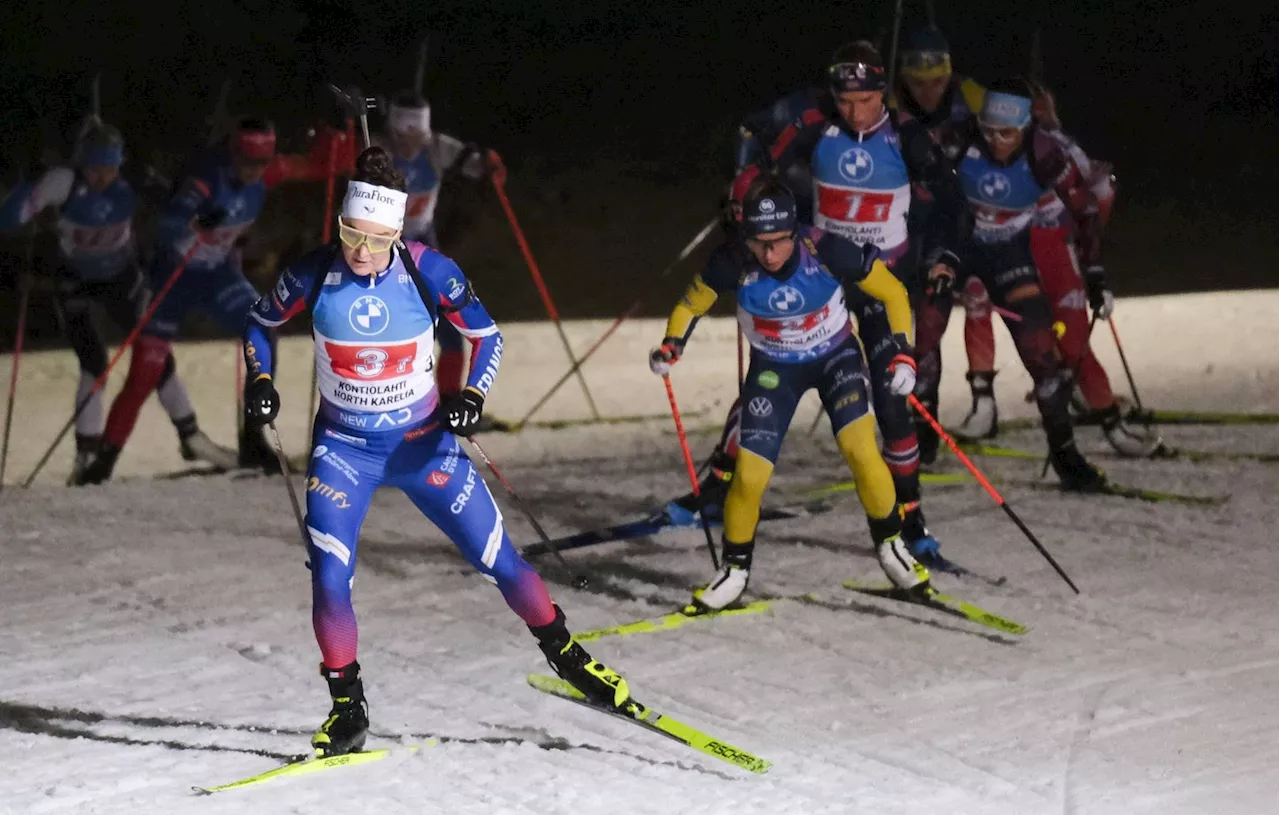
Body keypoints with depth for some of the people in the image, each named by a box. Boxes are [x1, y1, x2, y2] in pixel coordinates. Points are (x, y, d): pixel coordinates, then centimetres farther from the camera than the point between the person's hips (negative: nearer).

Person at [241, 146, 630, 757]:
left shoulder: (428, 272, -17)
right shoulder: (314, 276, -15)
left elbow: (487, 335, -3)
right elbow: (260, 323, 4)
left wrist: (473, 395, -18)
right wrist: (259, 381, -12)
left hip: (424, 443, 0)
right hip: (343, 448, 0)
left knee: (498, 559, 3)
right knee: (329, 578, -13)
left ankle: (565, 655, 27)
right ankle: (347, 709, 6)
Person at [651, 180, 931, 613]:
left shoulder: (827, 252, -30)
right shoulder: (732, 264, -26)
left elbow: (893, 292, -14)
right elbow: (691, 305, -5)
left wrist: (903, 353, -20)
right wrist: (671, 346, -22)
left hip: (836, 356, -1)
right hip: (773, 367, 1)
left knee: (860, 448, -22)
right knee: (749, 474, -7)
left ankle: (890, 543, 2)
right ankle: (735, 569, 17)